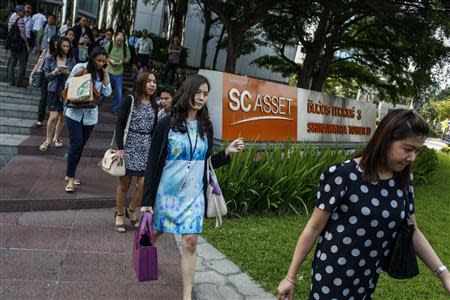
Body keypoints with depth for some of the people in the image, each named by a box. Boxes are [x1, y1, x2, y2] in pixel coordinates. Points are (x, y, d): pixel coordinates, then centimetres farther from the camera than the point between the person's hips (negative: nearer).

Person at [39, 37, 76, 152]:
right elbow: (46, 74, 1)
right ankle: (48, 140, 8)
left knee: (62, 117, 9)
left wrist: (68, 73, -18)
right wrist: (54, 73, -19)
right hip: (54, 90, -2)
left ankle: (56, 137, 29)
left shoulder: (71, 60, 3)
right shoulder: (50, 59, 0)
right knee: (53, 116, -8)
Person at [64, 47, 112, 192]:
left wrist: (105, 74, -10)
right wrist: (78, 76, -16)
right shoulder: (80, 67, -6)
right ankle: (70, 178, 0)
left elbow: (107, 93, -7)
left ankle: (70, 174, 27)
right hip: (74, 112, -4)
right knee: (76, 145, -11)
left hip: (90, 114, 4)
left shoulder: (103, 74, 4)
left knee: (80, 146, 11)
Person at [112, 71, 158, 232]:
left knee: (144, 184, -3)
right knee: (124, 183, 4)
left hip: (146, 148, 4)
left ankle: (131, 210, 22)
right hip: (129, 146, -4)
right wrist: (120, 148, -13)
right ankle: (120, 214, 23)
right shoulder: (130, 100, -4)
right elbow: (120, 124, -7)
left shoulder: (154, 106, 10)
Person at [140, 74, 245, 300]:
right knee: (157, 231, 19)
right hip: (167, 191, -1)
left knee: (190, 242, -2)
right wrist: (147, 199, -10)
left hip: (193, 195, 2)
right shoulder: (167, 124, -9)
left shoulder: (206, 127, 2)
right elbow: (152, 163, -8)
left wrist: (227, 152, -7)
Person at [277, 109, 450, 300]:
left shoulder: (403, 180, -2)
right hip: (333, 277, -6)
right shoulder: (342, 175, -20)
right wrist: (291, 277, -10)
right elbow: (314, 228, -15)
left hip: (369, 280, 6)